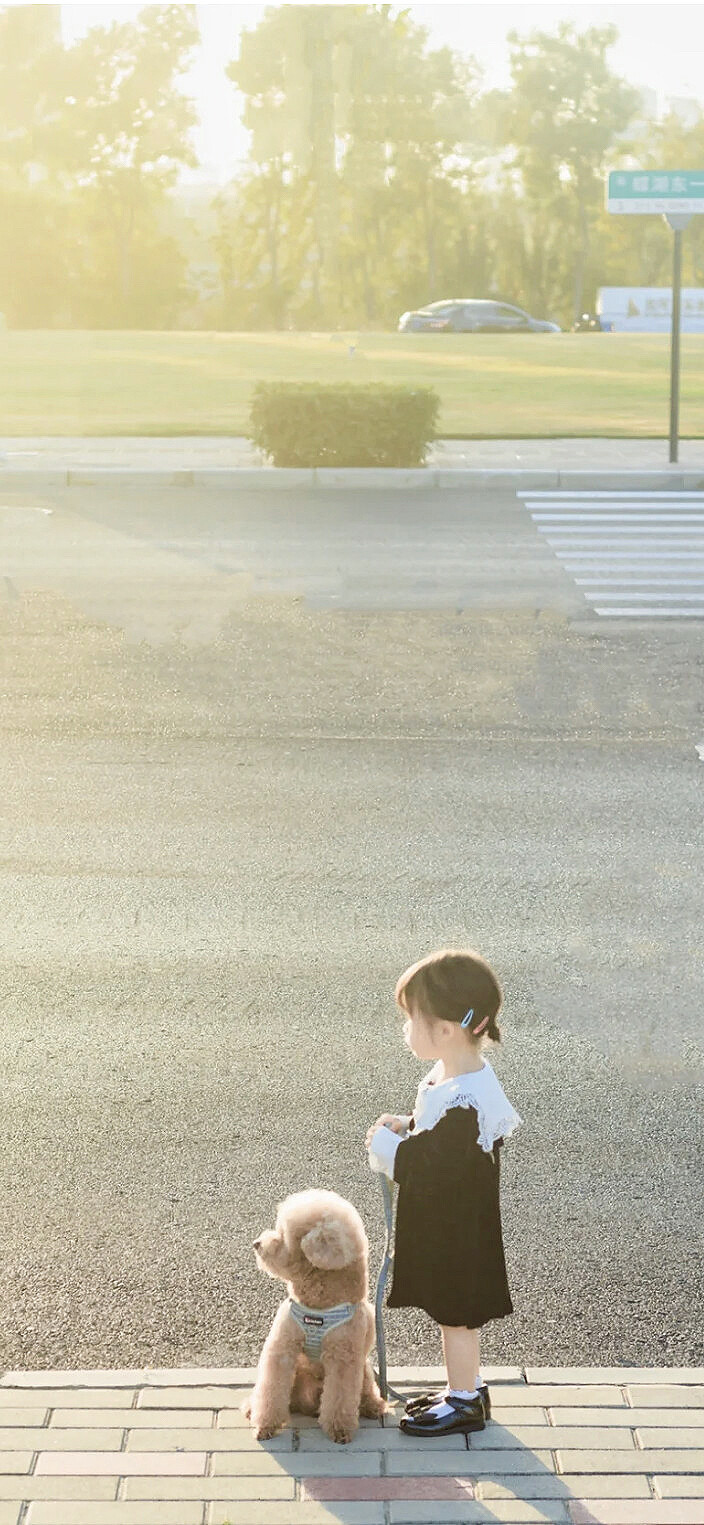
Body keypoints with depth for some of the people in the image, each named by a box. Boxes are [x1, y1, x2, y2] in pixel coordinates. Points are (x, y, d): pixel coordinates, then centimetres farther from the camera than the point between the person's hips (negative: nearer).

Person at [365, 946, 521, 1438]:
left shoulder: (463, 1102, -32)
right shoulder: (462, 1074, -1)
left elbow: (432, 1170, -31)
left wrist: (386, 1145, -18)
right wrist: (406, 1127, -2)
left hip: (457, 1227, -9)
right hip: (442, 1221, 9)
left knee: (456, 1314, 8)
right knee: (454, 1311, 23)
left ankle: (465, 1403, 25)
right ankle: (467, 1387, 38)